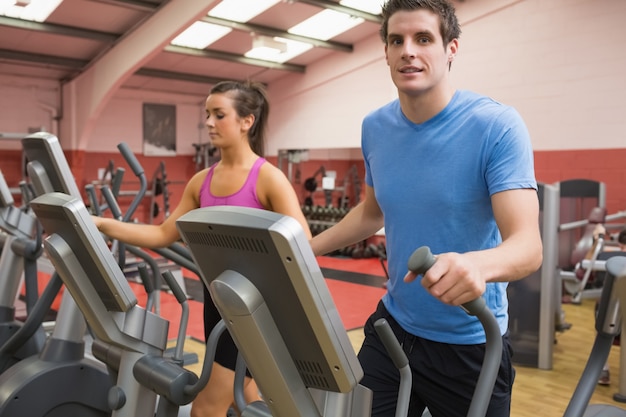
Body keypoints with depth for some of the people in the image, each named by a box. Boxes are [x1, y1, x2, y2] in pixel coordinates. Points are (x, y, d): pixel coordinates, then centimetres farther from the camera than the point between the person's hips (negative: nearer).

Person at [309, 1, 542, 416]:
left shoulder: (497, 125, -18)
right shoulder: (375, 128, -2)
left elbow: (528, 245, -26)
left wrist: (477, 265, -48)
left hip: (471, 343, -3)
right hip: (393, 324, 4)